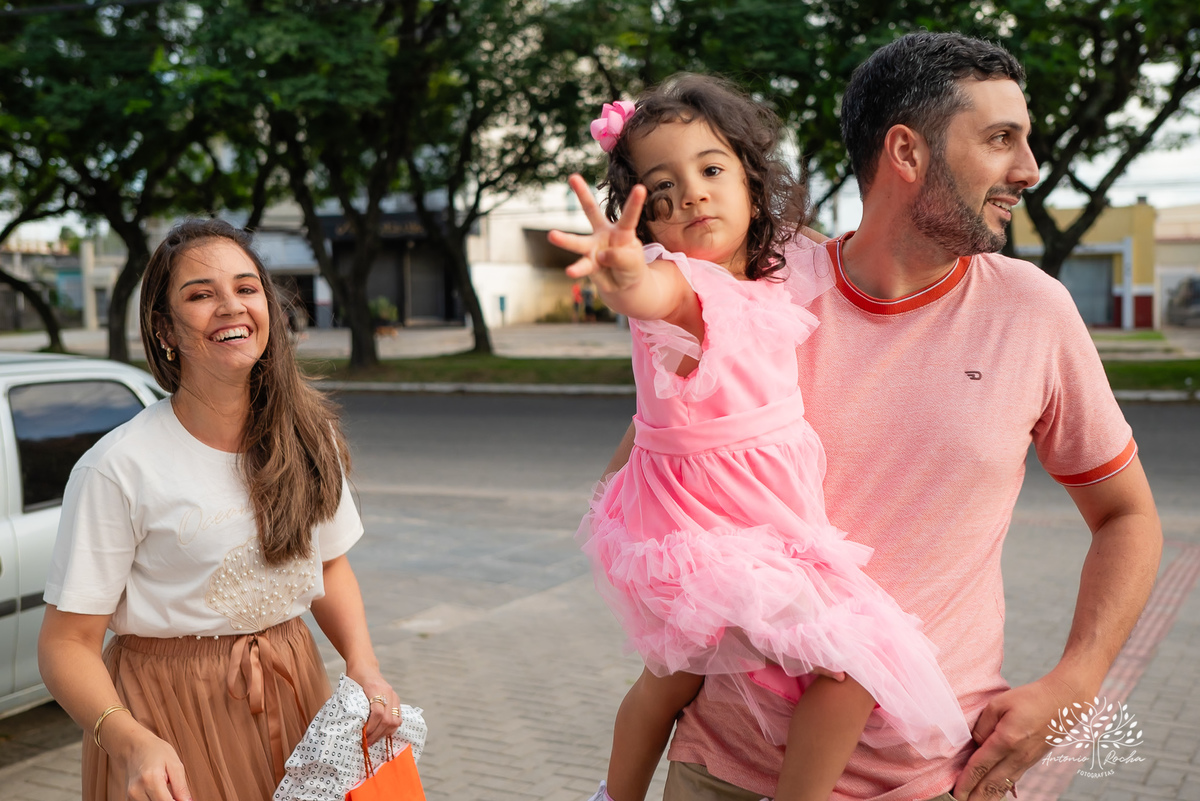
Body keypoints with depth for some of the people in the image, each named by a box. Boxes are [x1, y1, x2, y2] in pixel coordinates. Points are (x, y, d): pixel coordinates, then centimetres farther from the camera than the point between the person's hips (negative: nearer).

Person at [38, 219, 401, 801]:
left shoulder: (308, 437, -2)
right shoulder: (118, 468, -17)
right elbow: (68, 643, -16)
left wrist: (363, 665, -8)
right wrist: (131, 742, -33)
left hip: (294, 689, 4)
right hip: (172, 716, -4)